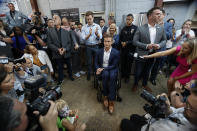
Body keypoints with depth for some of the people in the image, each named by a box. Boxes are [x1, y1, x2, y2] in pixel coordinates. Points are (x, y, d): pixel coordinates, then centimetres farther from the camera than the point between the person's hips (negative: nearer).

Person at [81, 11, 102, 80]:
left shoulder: (97, 26, 0)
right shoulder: (84, 27, 1)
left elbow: (100, 37, -9)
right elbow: (83, 38, -10)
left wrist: (96, 33, -30)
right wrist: (89, 34, -27)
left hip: (96, 46, 0)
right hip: (88, 47, 0)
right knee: (89, 62, 10)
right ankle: (89, 75, 29)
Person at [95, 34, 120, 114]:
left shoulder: (116, 52, -5)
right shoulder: (99, 51, 5)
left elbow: (114, 66, -8)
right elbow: (96, 63, 9)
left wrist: (103, 68, -19)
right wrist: (98, 69, -13)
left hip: (112, 69, -1)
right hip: (102, 70, 2)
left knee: (112, 76, -35)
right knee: (106, 74, -34)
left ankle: (111, 101, -24)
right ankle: (105, 96, -16)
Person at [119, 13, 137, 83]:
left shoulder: (135, 28, -5)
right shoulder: (123, 28, 9)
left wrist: (127, 43, -15)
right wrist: (121, 42, -6)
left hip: (131, 49, -3)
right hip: (123, 49, 3)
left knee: (129, 64, 8)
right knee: (123, 62, 9)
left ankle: (127, 76, 26)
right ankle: (122, 75, 29)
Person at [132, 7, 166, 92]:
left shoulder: (161, 29, 1)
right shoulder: (140, 29, -12)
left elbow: (164, 40, 9)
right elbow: (135, 41, -12)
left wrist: (159, 45, -13)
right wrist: (146, 46, -22)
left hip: (153, 55, 4)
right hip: (141, 55, -4)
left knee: (147, 71, 21)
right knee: (138, 72, 9)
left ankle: (144, 84, 43)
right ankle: (135, 84, 36)